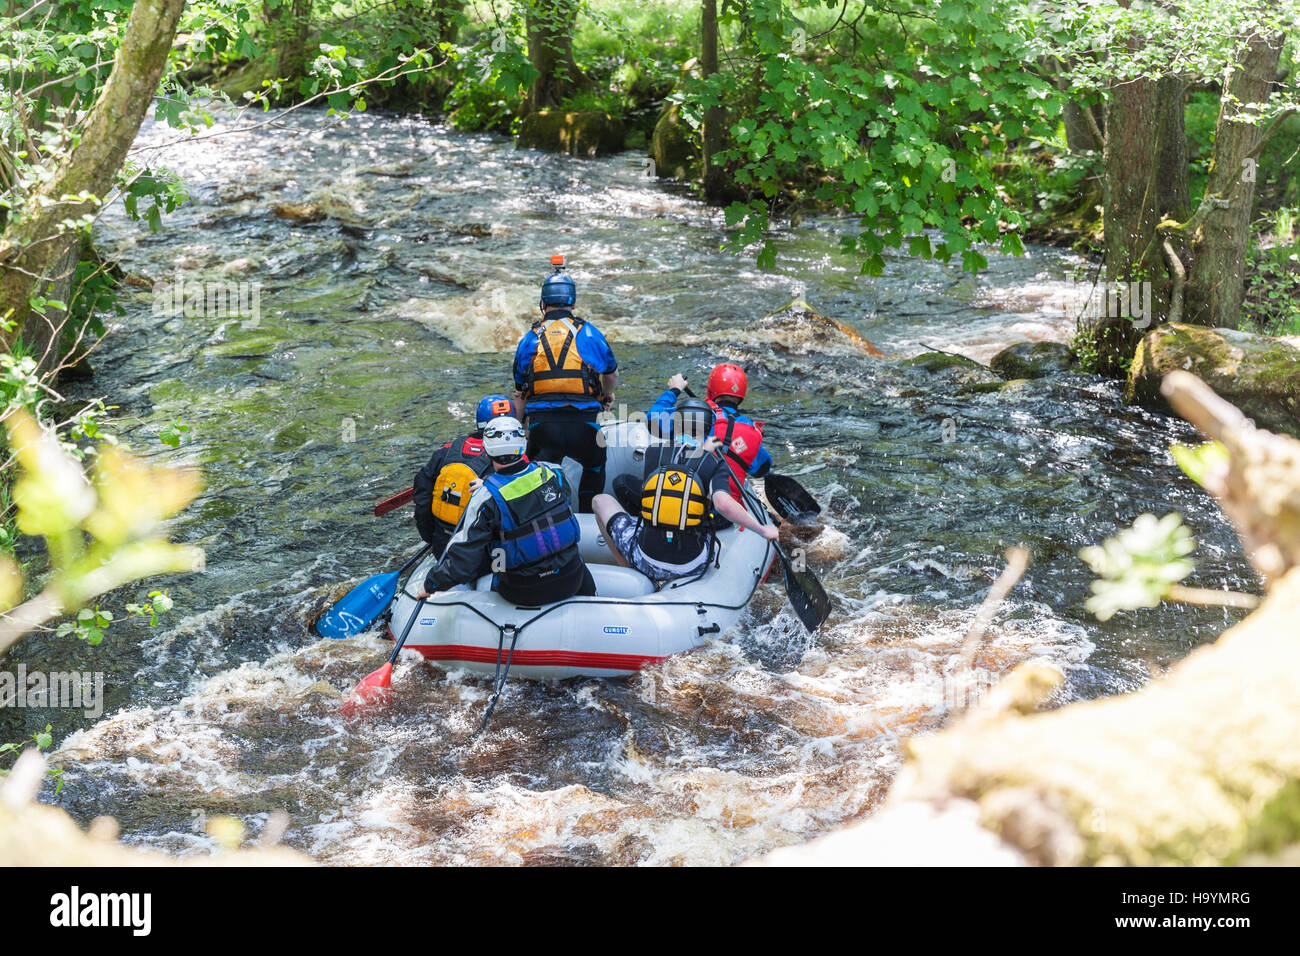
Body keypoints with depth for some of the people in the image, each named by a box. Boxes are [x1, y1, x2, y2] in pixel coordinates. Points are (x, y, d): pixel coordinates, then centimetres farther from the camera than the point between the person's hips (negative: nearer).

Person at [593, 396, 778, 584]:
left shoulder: (653, 452, -3)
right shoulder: (714, 464, -7)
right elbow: (724, 504, -23)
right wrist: (762, 529, -13)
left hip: (646, 562, 0)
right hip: (691, 566, 0)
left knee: (601, 500, 23)